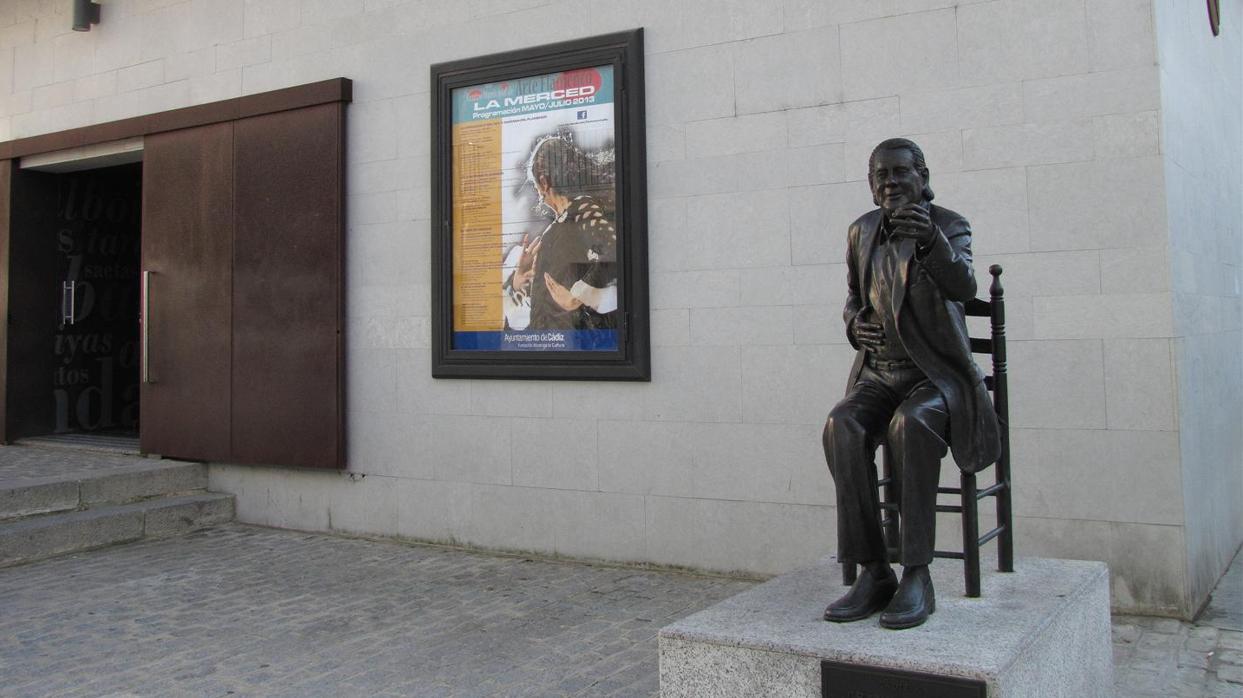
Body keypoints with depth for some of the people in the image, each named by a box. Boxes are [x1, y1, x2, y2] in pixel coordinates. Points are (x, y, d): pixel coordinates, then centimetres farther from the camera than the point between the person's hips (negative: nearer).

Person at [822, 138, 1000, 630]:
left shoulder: (948, 226, -6)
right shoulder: (862, 231, 8)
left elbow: (964, 287, -26)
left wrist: (930, 239, -45)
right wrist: (856, 326, -3)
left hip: (938, 377, -4)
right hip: (878, 376, 4)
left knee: (910, 425, -38)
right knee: (842, 428, -30)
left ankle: (917, 575, -30)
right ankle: (873, 572, -25)